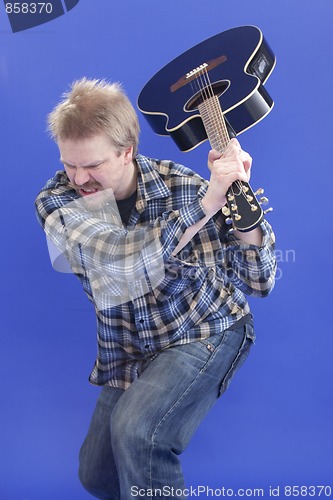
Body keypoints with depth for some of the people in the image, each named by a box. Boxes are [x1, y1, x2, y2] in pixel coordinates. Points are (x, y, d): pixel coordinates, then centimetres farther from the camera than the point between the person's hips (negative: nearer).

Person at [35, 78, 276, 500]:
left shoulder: (182, 186, -20)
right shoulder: (56, 201, -16)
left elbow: (256, 282, -20)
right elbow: (121, 261, -35)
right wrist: (208, 200, -42)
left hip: (204, 331, -4)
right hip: (129, 352, 4)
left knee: (135, 429, -30)